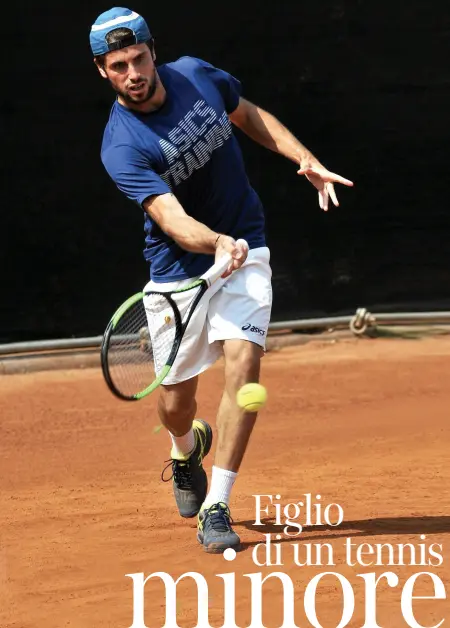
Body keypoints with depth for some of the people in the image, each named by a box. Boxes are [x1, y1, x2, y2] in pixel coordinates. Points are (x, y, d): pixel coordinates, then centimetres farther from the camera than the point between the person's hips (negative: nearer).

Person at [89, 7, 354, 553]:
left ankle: (217, 507, -16)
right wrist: (217, 244, -52)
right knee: (175, 404, 6)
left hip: (244, 251, 2)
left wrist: (307, 161, 3)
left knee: (242, 361, -20)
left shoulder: (197, 75, -7)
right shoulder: (121, 148, -21)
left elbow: (250, 117, 14)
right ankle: (187, 447, 47)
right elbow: (173, 219, -32)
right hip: (179, 268, -2)